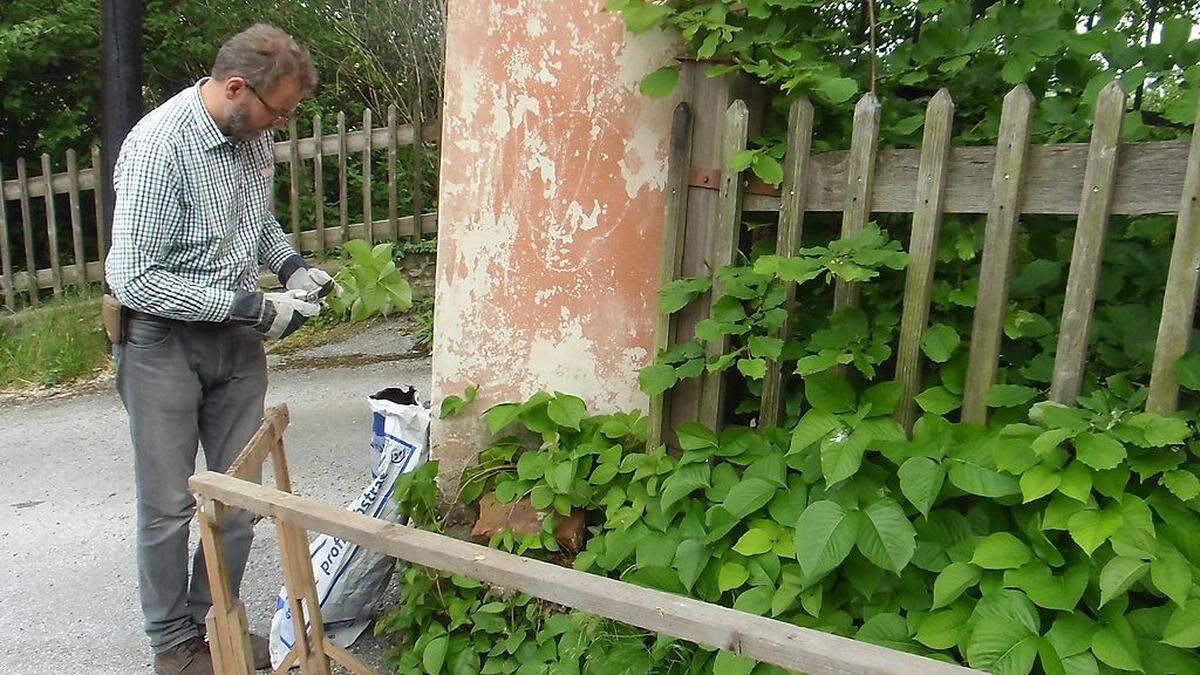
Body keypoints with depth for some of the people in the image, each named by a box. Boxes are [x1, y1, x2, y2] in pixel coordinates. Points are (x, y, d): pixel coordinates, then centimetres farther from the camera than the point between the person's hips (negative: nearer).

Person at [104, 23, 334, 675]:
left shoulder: (252, 135, 1)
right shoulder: (160, 146, -21)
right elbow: (132, 279, -22)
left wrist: (291, 265, 1)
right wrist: (251, 308, -23)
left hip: (237, 336, 7)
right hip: (166, 338, -6)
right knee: (170, 502, 6)